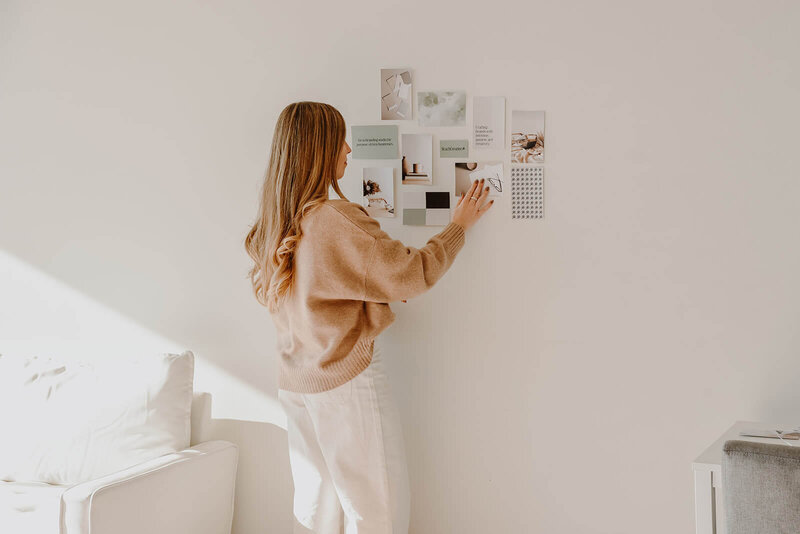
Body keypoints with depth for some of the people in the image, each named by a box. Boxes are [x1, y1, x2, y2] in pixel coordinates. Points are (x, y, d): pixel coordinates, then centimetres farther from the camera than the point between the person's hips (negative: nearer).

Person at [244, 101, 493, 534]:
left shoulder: (270, 228, 3)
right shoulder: (338, 220, -21)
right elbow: (415, 272, -17)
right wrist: (458, 225, -2)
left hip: (295, 384, 8)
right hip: (347, 382, -8)